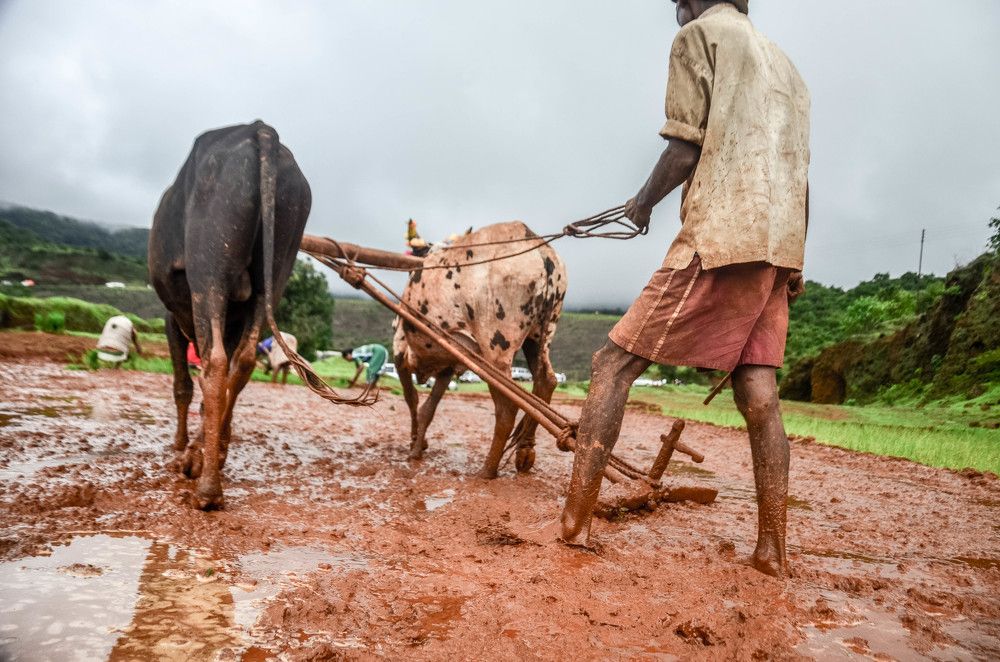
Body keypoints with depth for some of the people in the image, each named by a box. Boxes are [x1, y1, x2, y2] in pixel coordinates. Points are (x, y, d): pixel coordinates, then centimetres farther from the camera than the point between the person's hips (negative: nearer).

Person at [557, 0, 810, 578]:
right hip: (779, 248, 8)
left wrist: (643, 202, 10)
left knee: (615, 362, -4)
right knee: (759, 393, 5)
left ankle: (575, 522, -5)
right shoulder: (784, 64, 28)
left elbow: (685, 148, -6)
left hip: (719, 238, -8)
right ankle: (773, 551, 5)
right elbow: (801, 177, 21)